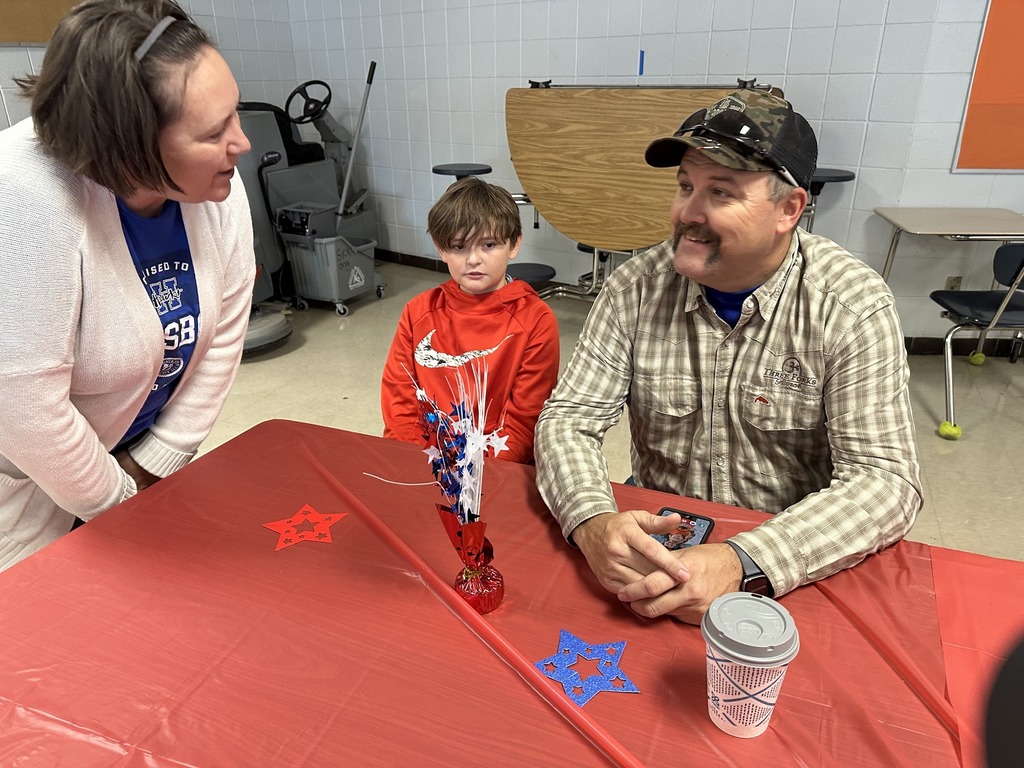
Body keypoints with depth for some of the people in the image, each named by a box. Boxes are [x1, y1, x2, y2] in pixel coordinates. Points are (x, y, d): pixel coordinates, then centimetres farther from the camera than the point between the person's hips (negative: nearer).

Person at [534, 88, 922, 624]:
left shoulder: (853, 306, -11)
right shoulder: (637, 285, -6)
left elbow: (884, 480, -15)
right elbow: (569, 419, -6)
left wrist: (745, 566, -31)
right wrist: (592, 522, -28)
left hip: (795, 571, -1)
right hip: (653, 539, 2)